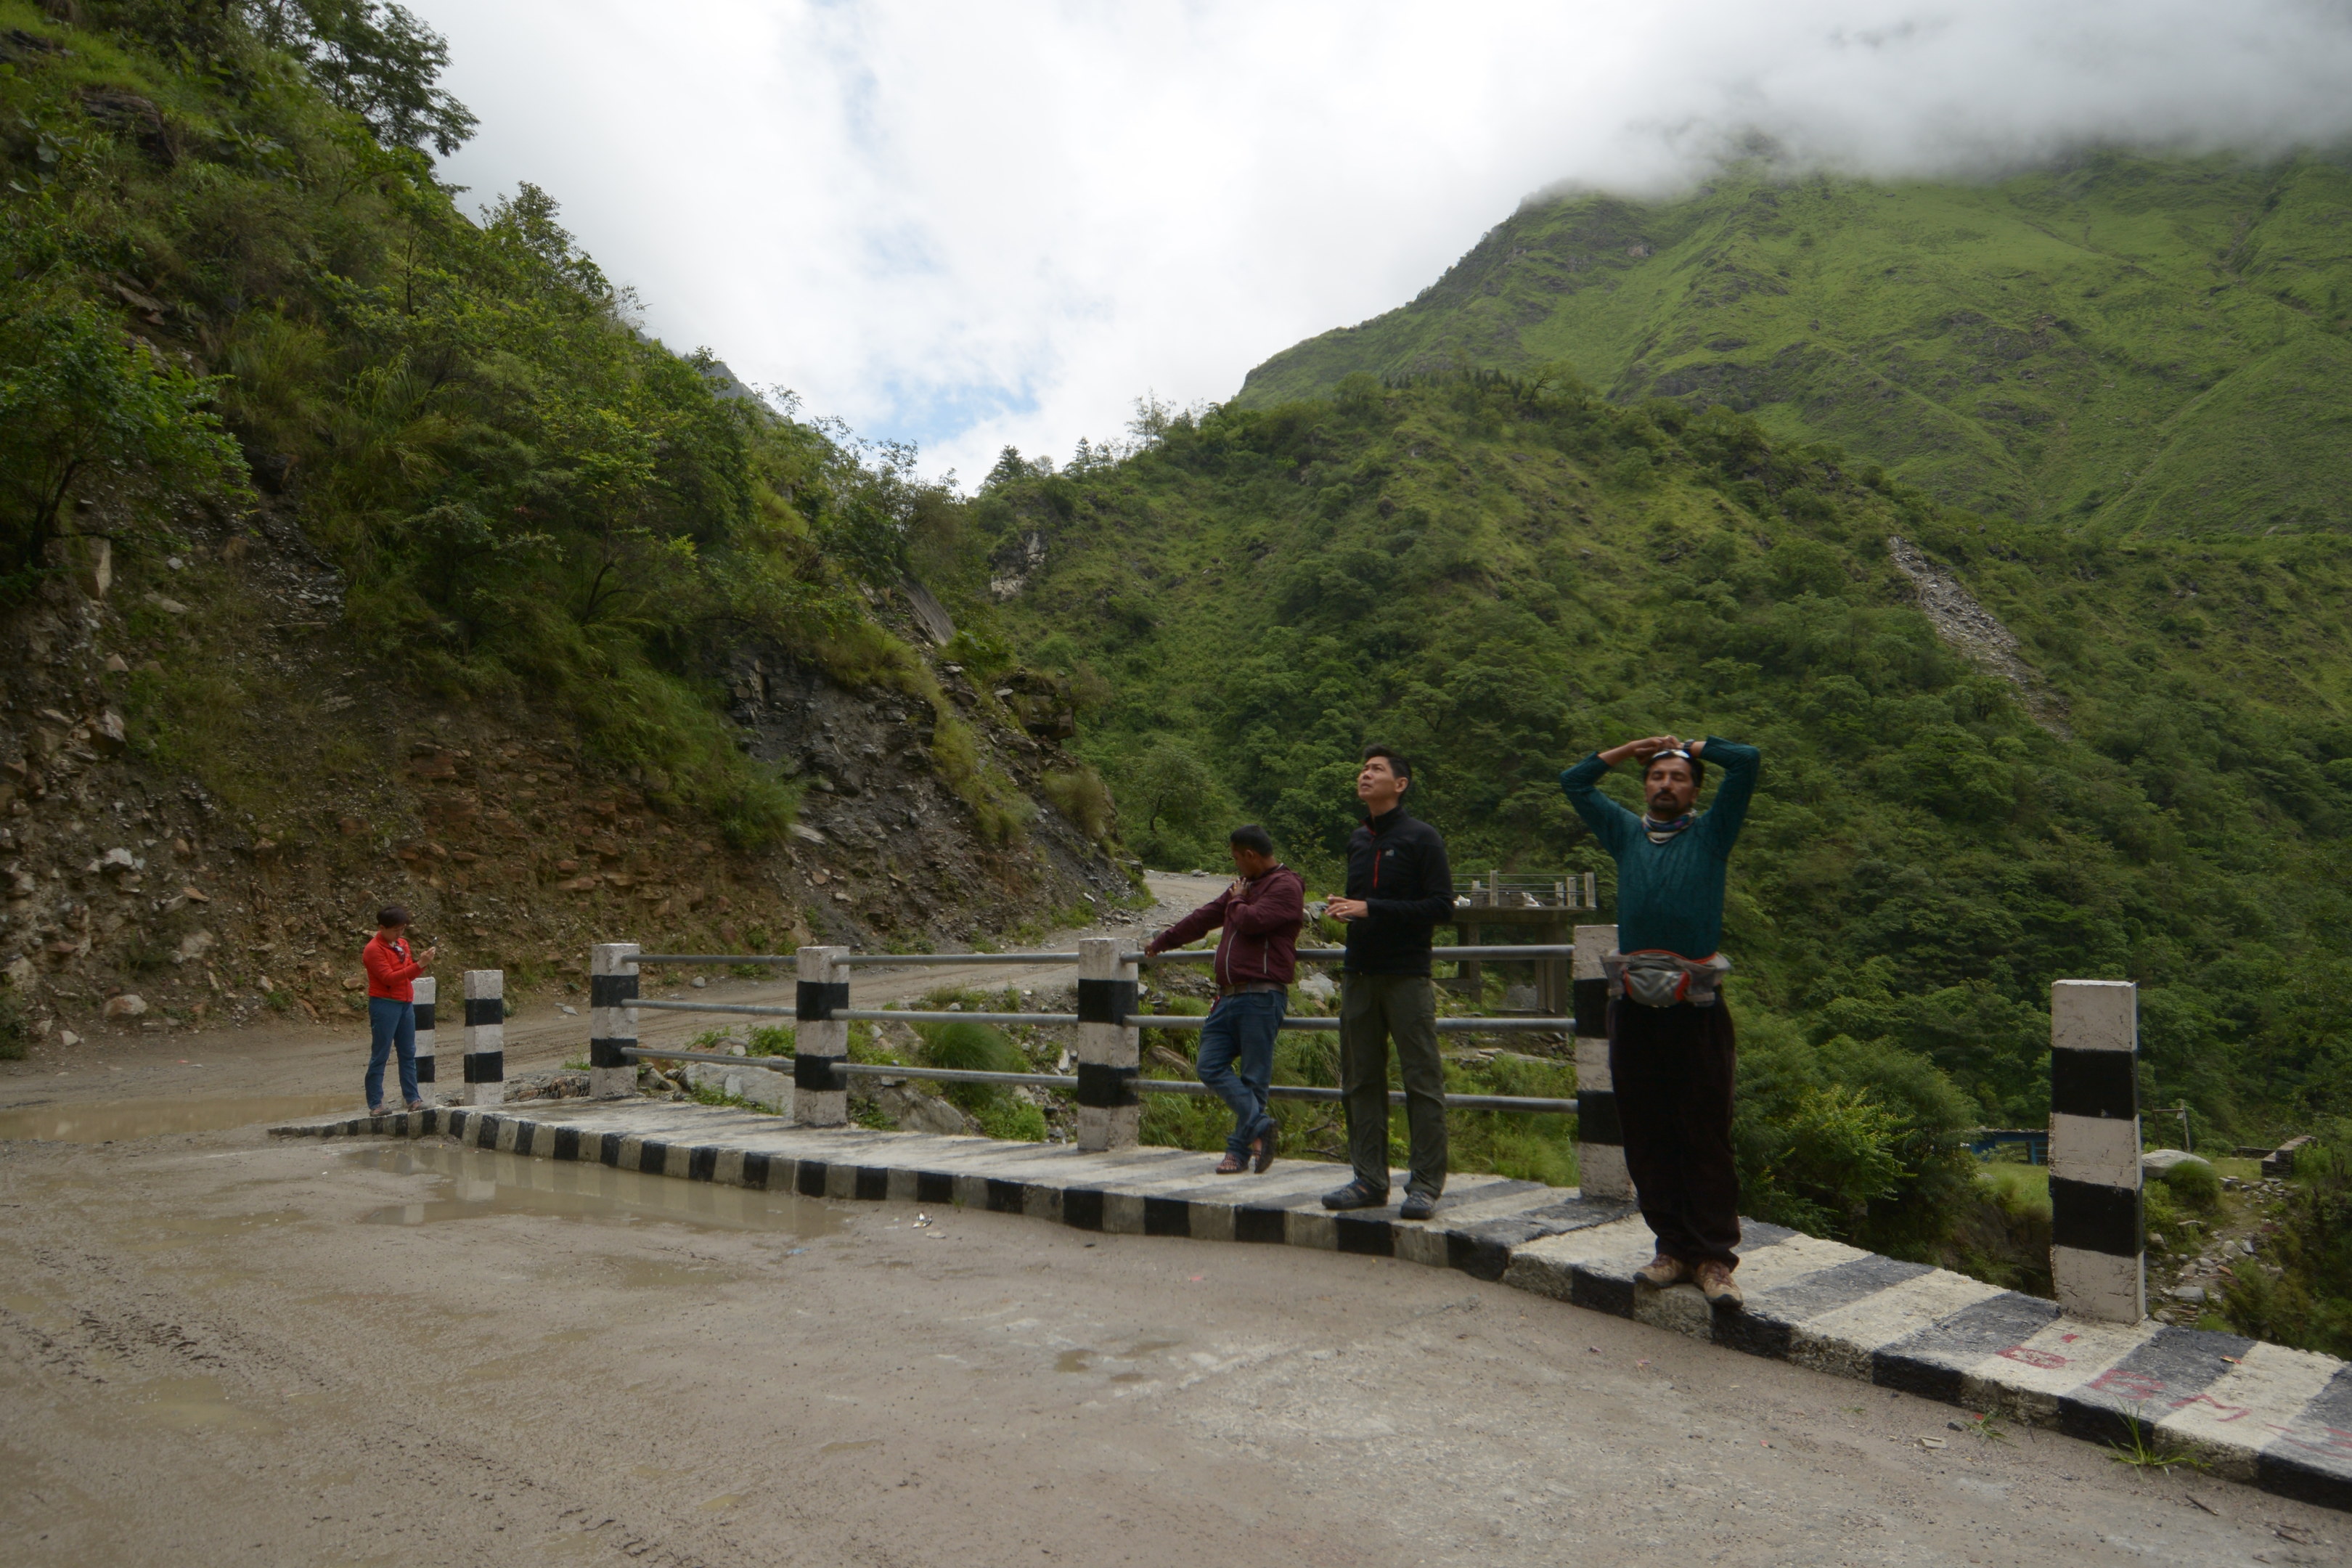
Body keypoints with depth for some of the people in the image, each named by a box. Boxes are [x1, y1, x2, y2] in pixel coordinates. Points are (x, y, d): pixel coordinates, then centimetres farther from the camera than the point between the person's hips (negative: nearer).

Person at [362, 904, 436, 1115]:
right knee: (380, 1056, -2)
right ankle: (375, 1104, 3)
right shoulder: (373, 949, -11)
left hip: (406, 1004, 7)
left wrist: (422, 961, -3)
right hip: (384, 1005, -7)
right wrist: (419, 965, -25)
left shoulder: (402, 944, 12)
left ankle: (413, 1098, 12)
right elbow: (389, 978, -20)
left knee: (408, 1054, 8)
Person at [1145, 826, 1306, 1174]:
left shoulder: (1285, 886, -5)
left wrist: (1237, 900, 1)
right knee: (1210, 1066, -2)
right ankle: (1258, 1123, -8)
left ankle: (1239, 1150, -1)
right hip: (1230, 996, 9)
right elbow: (1205, 917, 31)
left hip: (1261, 997, -9)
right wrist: (1161, 942, 38)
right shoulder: (1247, 885, 23)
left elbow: (1251, 921, -21)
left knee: (1253, 1077, -4)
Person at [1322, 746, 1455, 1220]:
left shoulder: (1421, 838, -4)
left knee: (1422, 1082, -2)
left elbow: (1441, 905, -11)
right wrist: (1345, 909, 1)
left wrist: (1372, 910, -16)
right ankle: (1370, 1180, 15)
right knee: (1360, 1082, 7)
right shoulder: (1357, 841, 15)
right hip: (1359, 976, 6)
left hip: (1406, 976, -6)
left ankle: (1426, 1185, 3)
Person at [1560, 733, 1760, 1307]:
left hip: (1696, 1007, -3)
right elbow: (1573, 782, 22)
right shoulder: (1626, 835, 17)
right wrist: (1628, 750, 21)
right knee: (1647, 1137, 7)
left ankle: (1714, 1258, 6)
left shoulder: (1711, 834, 10)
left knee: (1706, 1139, -1)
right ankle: (1673, 1248, 18)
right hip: (1635, 1007, 3)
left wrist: (1693, 746, 16)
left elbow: (1747, 761, 3)